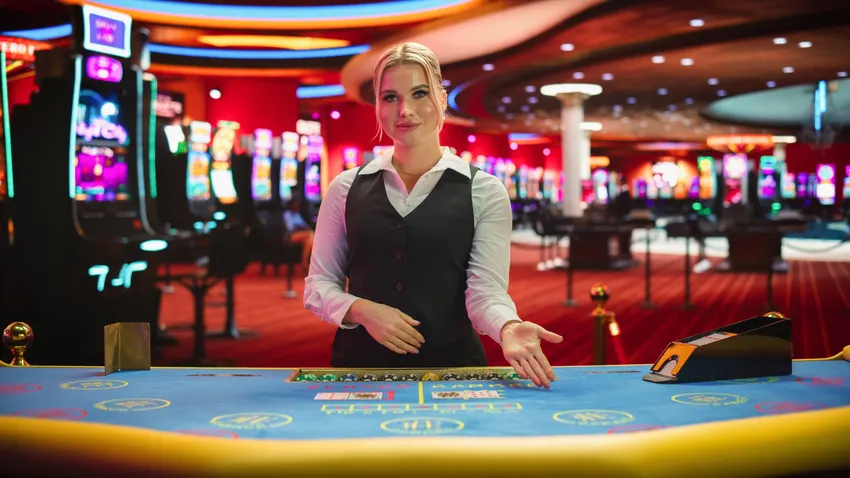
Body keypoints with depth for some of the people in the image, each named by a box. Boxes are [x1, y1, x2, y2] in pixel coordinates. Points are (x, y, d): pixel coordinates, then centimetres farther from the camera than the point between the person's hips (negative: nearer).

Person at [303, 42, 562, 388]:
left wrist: (509, 329, -28)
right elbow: (318, 285, 10)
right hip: (361, 364, 1)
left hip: (451, 364, -1)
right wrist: (363, 310, -10)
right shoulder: (346, 189, 7)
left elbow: (486, 290, -7)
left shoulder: (483, 191, 1)